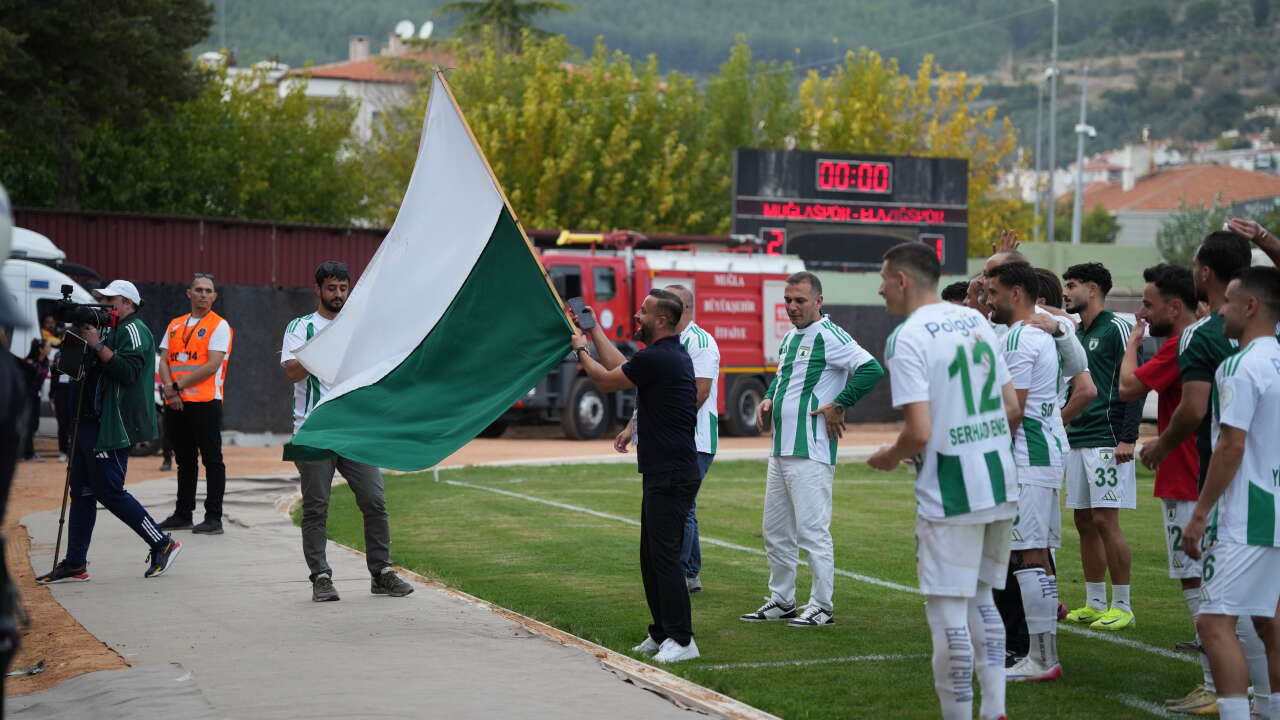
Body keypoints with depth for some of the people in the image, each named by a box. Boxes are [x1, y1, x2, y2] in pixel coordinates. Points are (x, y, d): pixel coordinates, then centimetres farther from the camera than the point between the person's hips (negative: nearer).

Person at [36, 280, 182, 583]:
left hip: (113, 427, -10)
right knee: (82, 491, 8)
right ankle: (75, 564, 10)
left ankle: (163, 544, 1)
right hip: (91, 422, 10)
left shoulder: (133, 330, -9)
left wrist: (97, 345, -21)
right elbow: (89, 370, 21)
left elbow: (127, 371, -22)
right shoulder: (113, 331, 21)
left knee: (110, 491, -9)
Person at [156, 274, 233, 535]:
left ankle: (214, 518, -2)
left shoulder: (219, 326, -2)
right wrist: (170, 389, -8)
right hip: (175, 405, 6)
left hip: (205, 403, -6)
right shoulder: (175, 325, 16)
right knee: (184, 460, 13)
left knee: (212, 459, -3)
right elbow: (164, 361, 10)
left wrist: (179, 385, -12)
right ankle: (183, 514, 21)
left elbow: (212, 366, -12)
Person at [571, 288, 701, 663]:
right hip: (662, 473, 11)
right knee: (651, 557, 15)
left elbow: (605, 380, -4)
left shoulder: (656, 358, -18)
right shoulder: (672, 354, 13)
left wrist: (581, 350, 14)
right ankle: (662, 634, 21)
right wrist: (595, 332, 34)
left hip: (671, 477, -11)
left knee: (665, 557, -9)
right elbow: (622, 367, 28)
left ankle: (681, 640, -8)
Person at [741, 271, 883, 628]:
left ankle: (822, 606, 1)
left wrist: (838, 406, -18)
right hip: (780, 450, 10)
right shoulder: (789, 338, 16)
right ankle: (781, 602, 25)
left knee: (813, 531, -6)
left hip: (811, 454, -10)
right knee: (775, 532, 15)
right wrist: (768, 399, 14)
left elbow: (871, 369, -22)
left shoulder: (829, 336, -12)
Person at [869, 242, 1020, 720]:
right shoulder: (977, 321, 10)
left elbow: (919, 432, -19)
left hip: (950, 495, -8)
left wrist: (890, 458, 0)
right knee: (982, 601, 18)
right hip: (1000, 486, 8)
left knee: (948, 613, 0)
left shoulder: (907, 338, -12)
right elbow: (1013, 409, 13)